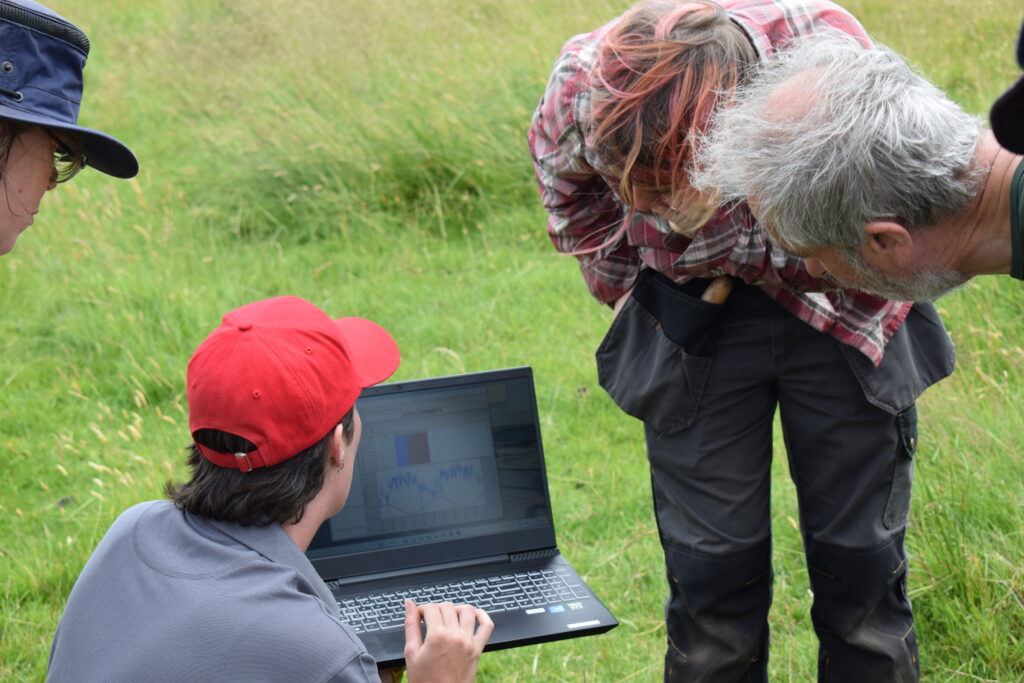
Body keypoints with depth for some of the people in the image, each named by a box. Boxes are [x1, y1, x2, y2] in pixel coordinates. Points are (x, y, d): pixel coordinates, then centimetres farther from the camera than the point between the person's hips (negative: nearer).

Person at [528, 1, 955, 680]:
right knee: (711, 570, 2)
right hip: (697, 323, 1)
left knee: (861, 561, 5)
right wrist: (624, 287, 5)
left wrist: (862, 318, -7)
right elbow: (562, 174, 3)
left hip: (840, 312, -1)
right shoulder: (582, 89, -25)